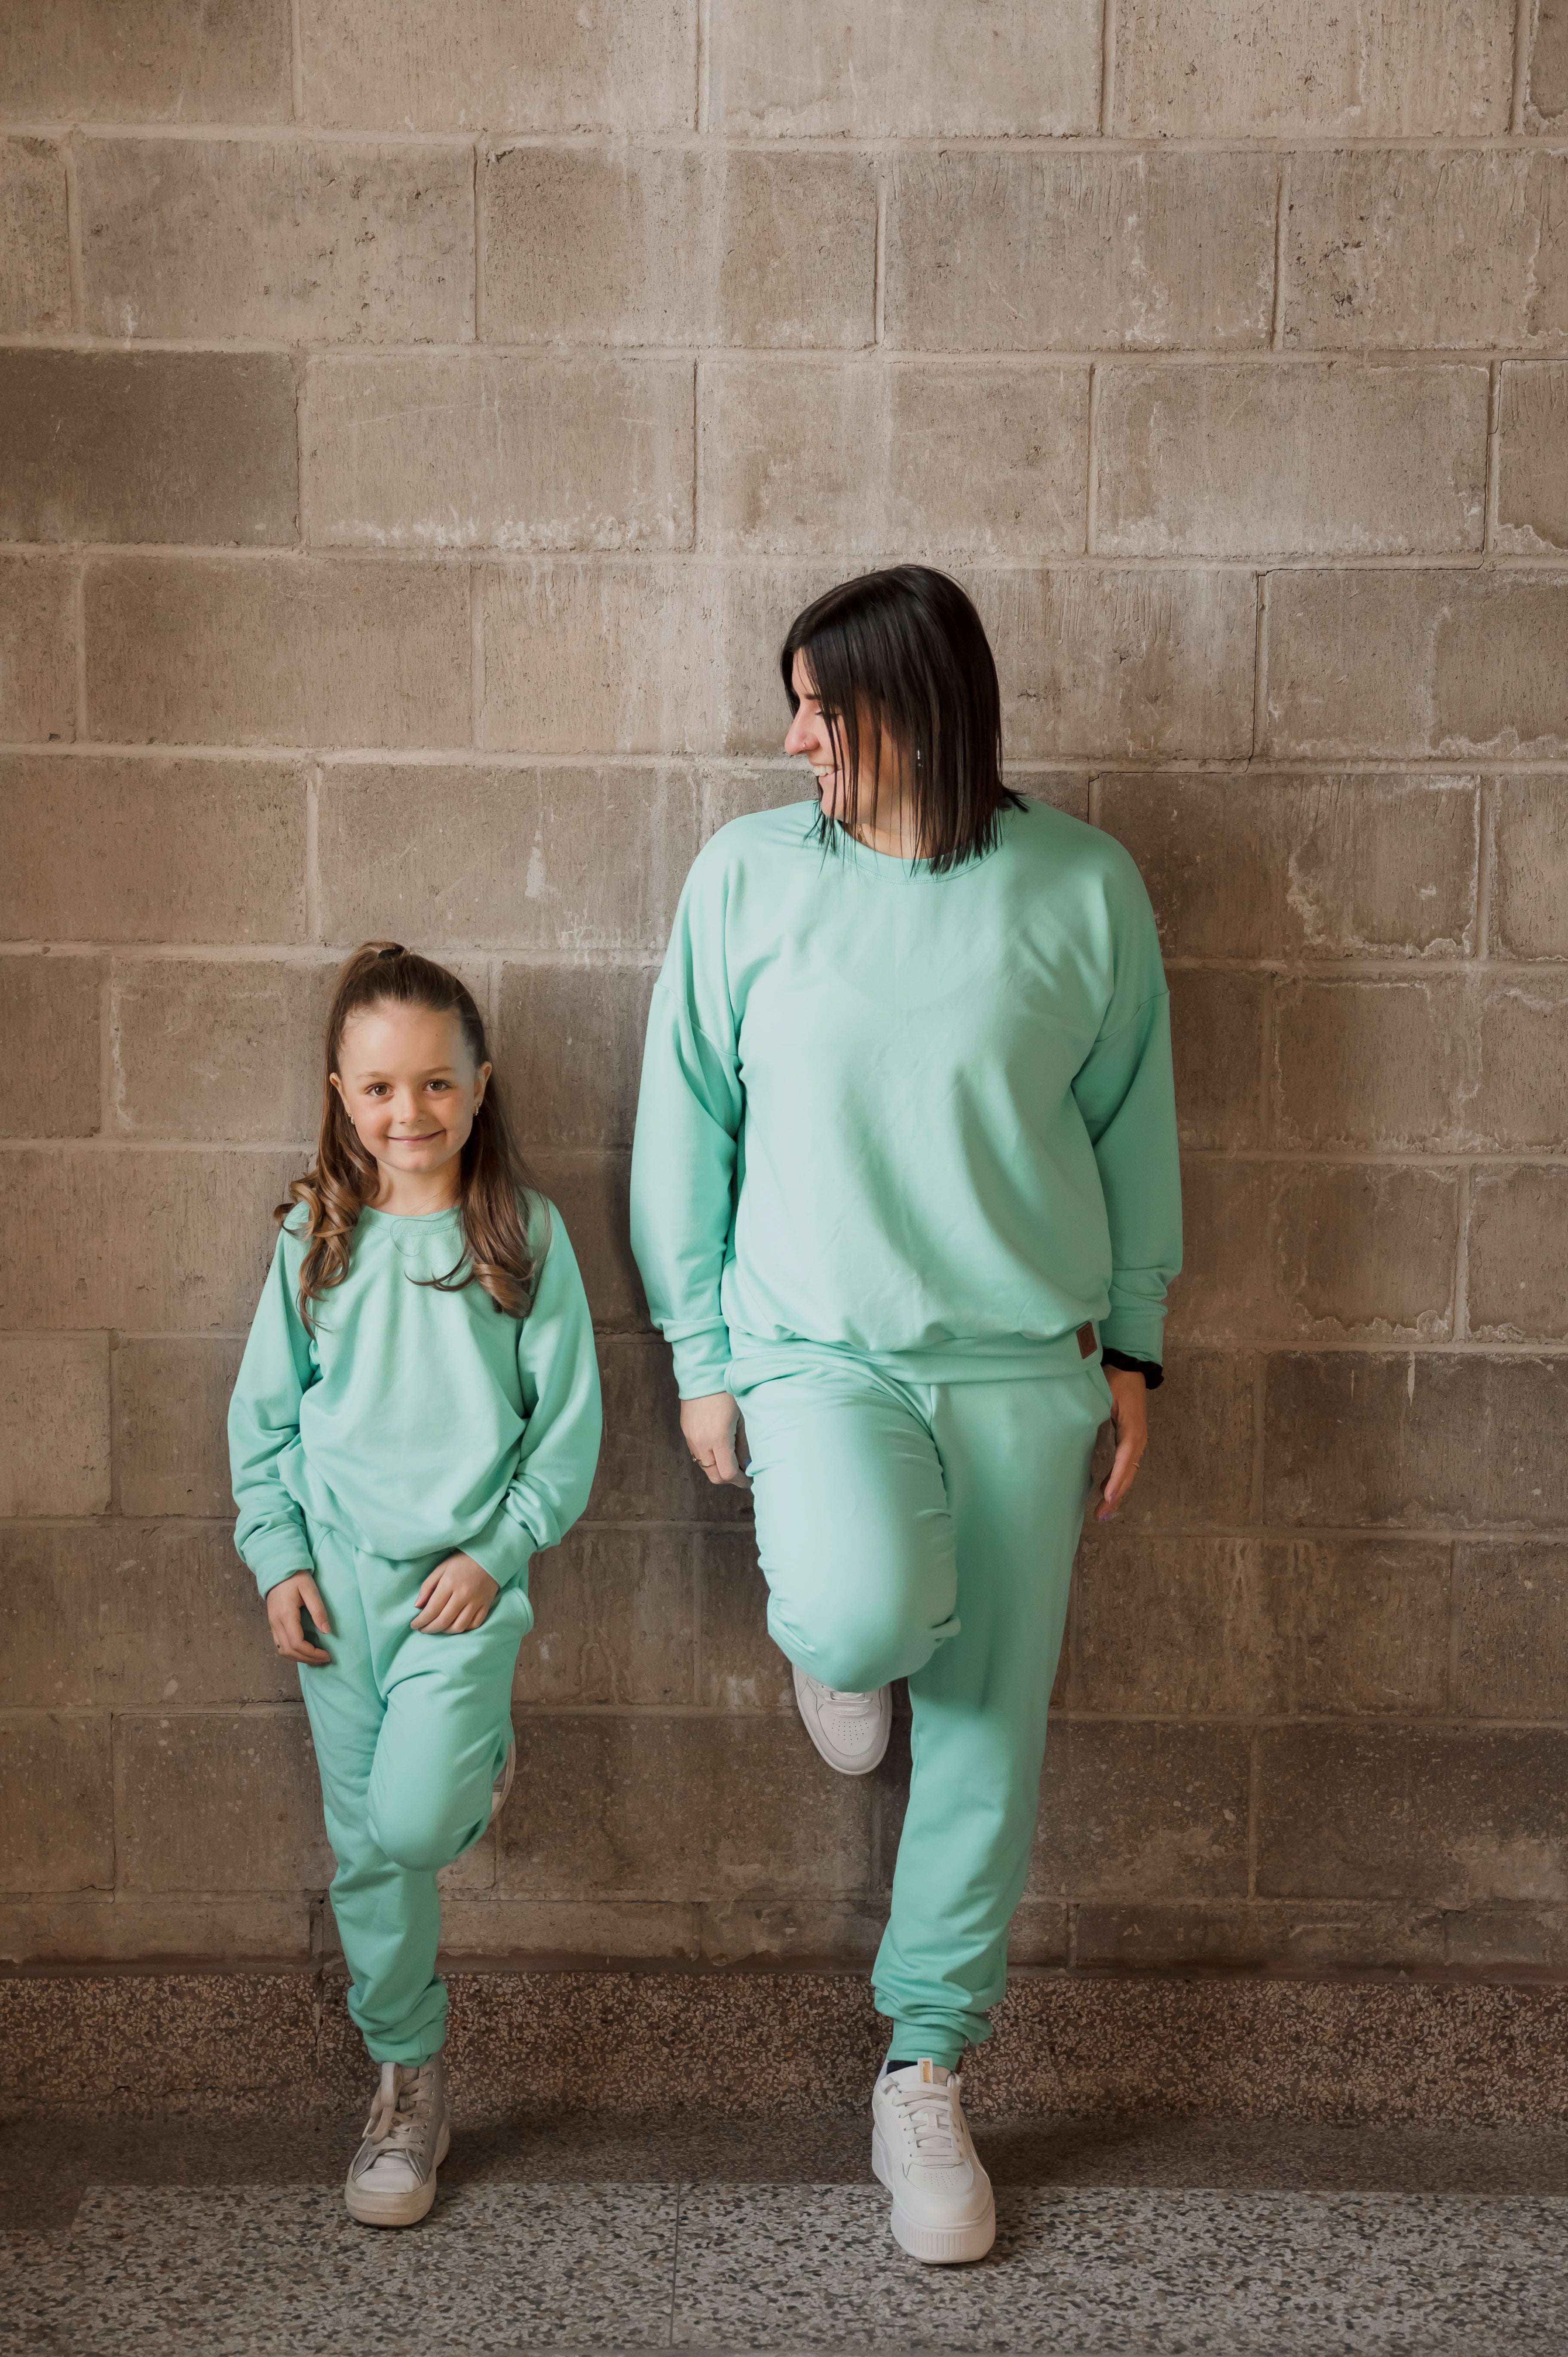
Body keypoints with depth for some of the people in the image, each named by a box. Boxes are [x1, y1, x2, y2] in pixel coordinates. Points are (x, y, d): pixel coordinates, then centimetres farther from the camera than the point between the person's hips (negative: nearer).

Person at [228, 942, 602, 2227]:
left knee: (415, 1825, -16)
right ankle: (410, 2082, 26)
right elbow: (263, 1413, 7)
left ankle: (484, 1760, 20)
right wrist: (279, 1559, 0)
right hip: (338, 1576, 3)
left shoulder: (526, 1234, -5)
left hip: (469, 1574, -2)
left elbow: (570, 1420, -3)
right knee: (365, 1851, 8)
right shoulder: (316, 1239, 1)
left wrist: (499, 1552, -10)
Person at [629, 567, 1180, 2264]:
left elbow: (1130, 1120, 7)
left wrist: (1133, 1344, 7)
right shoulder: (748, 876, -3)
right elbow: (686, 1121, 3)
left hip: (1023, 1364, 1)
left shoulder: (1084, 887, -2)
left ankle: (925, 2075, 26)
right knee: (866, 1620, -29)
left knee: (988, 1730, 5)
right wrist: (699, 1353, 2)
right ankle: (826, 1629, 11)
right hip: (817, 1348, -1)